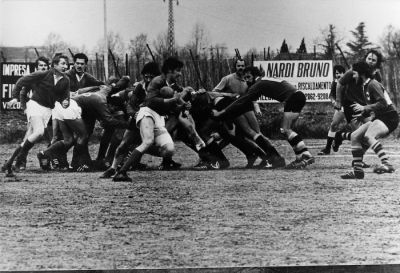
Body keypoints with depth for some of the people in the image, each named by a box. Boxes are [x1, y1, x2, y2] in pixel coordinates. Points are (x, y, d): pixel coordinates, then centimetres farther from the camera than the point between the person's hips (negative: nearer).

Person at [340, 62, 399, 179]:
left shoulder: (373, 84, -15)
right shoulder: (365, 86, 15)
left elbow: (383, 103, -26)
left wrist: (364, 108, -25)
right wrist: (362, 114, 17)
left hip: (389, 118, -10)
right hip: (379, 117, 10)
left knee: (368, 135, -33)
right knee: (355, 136, 6)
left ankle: (387, 164, -44)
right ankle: (357, 171, 8)